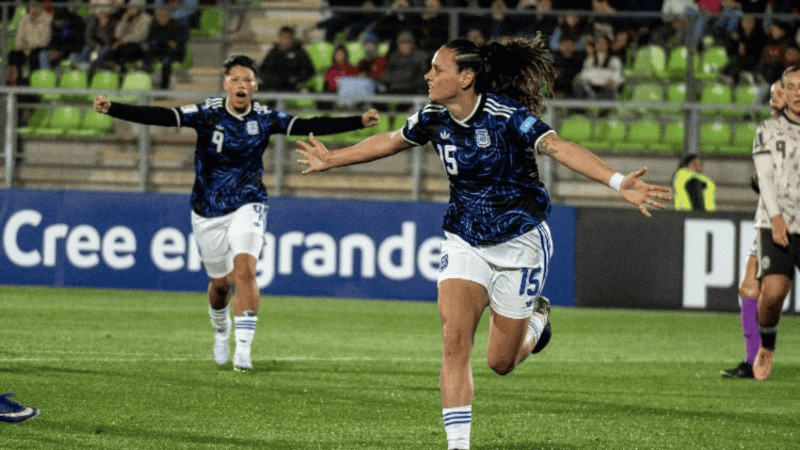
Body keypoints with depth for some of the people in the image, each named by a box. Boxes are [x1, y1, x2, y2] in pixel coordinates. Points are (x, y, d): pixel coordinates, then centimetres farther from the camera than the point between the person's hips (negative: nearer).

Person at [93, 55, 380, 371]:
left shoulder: (265, 119, -5)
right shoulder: (208, 114, -10)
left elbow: (310, 126, -9)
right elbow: (159, 117, -16)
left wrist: (359, 121, -17)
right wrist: (112, 109, -27)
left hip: (248, 207, 0)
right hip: (208, 212, 0)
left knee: (244, 269, -22)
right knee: (220, 283, 10)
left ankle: (243, 347, -22)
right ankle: (221, 333, 42)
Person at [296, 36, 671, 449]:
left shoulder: (507, 116, -22)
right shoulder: (434, 118, -4)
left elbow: (559, 147, -35)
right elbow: (390, 142, 15)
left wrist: (618, 182, -48)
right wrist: (331, 160, 26)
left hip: (518, 243, -4)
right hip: (464, 241, 4)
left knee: (501, 362, 5)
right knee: (454, 338, -16)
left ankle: (536, 316, 41)